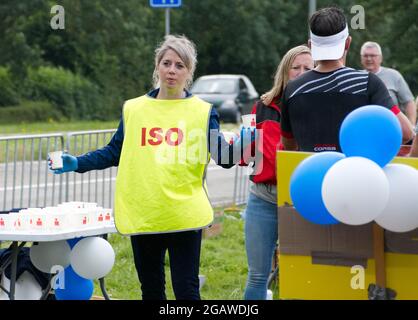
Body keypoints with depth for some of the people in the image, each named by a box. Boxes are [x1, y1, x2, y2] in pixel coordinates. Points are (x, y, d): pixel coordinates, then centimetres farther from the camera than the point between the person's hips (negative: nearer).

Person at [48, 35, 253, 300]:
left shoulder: (203, 111, 3)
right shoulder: (133, 109, 9)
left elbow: (223, 157, -5)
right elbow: (114, 153, 15)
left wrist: (245, 142, -25)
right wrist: (77, 164, 5)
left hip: (185, 216, -3)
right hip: (142, 216, 3)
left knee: (187, 291, -3)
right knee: (151, 290, 13)